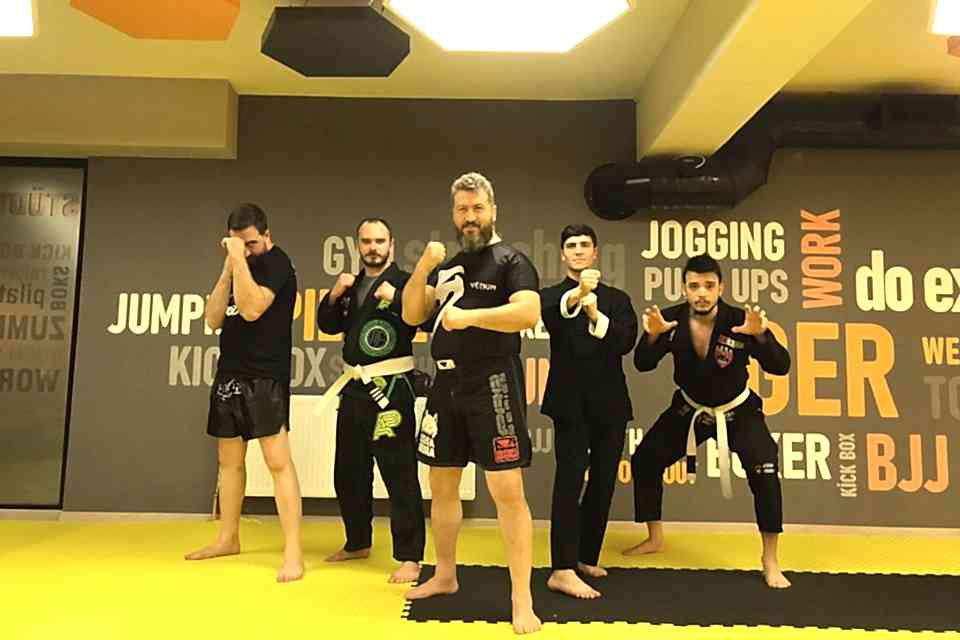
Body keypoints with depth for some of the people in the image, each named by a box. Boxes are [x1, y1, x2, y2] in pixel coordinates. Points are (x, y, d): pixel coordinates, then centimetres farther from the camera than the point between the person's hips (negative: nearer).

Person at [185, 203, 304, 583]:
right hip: (229, 375, 8)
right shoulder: (239, 264, 15)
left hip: (265, 378, -8)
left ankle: (293, 552, -8)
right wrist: (229, 266, -1)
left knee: (278, 461, -10)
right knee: (229, 460, 14)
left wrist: (241, 259, -17)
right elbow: (214, 319, 6)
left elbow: (251, 310, -22)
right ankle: (228, 538, 28)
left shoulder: (277, 264, -8)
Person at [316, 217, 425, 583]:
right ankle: (358, 543, 34)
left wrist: (395, 299, -23)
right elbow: (327, 324, 14)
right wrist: (334, 295, -1)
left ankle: (409, 557, 3)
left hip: (391, 388, -7)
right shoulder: (352, 286, 15)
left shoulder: (404, 282, -5)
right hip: (353, 388, 7)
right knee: (348, 472, 16)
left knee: (399, 474, -6)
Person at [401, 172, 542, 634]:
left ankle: (522, 601, 2)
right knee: (442, 485, 15)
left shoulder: (511, 261, -5)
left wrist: (469, 316, -21)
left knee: (507, 490, -8)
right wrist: (422, 269, -5)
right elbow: (411, 316, 8)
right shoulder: (446, 265, 15)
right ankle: (444, 575, 34)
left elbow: (529, 313, -21)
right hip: (446, 387, 7)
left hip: (493, 386, -6)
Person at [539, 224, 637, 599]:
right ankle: (563, 571, -13)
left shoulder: (617, 299, 10)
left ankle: (586, 557, 26)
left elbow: (626, 342, -7)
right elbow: (550, 316, -22)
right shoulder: (552, 295, 4)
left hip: (609, 402, 3)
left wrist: (597, 317, -25)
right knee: (570, 479, -14)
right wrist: (578, 294, -42)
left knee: (603, 482, 9)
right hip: (570, 402, -3)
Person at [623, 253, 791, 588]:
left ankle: (770, 559, -1)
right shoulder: (672, 319, -18)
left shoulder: (740, 321, -25)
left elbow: (780, 367, -27)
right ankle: (655, 538, 25)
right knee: (644, 461, 3)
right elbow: (643, 365, -20)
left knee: (764, 472, -21)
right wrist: (652, 336, -41)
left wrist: (760, 336, -47)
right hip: (690, 409, 3)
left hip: (738, 411, -3)